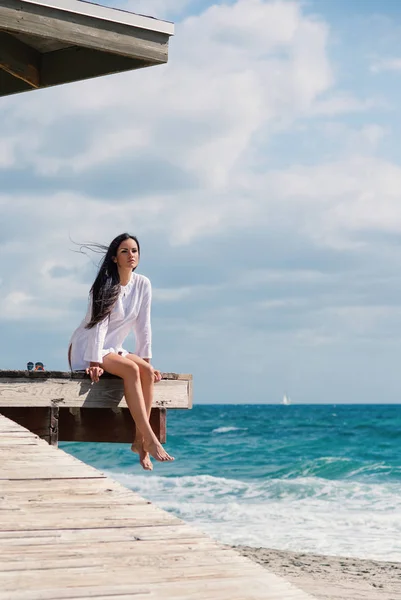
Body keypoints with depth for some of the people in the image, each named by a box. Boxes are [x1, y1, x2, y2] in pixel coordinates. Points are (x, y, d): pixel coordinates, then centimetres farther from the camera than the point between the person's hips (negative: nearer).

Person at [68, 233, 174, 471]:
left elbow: (143, 326, 2)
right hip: (87, 351, -6)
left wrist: (147, 361, -3)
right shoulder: (106, 284, -15)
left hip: (114, 349, 6)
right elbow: (98, 324, -20)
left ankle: (140, 440, -22)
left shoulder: (143, 284, 0)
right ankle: (150, 439, -35)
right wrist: (95, 362, -26)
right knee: (131, 369, -31)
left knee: (146, 371, -23)